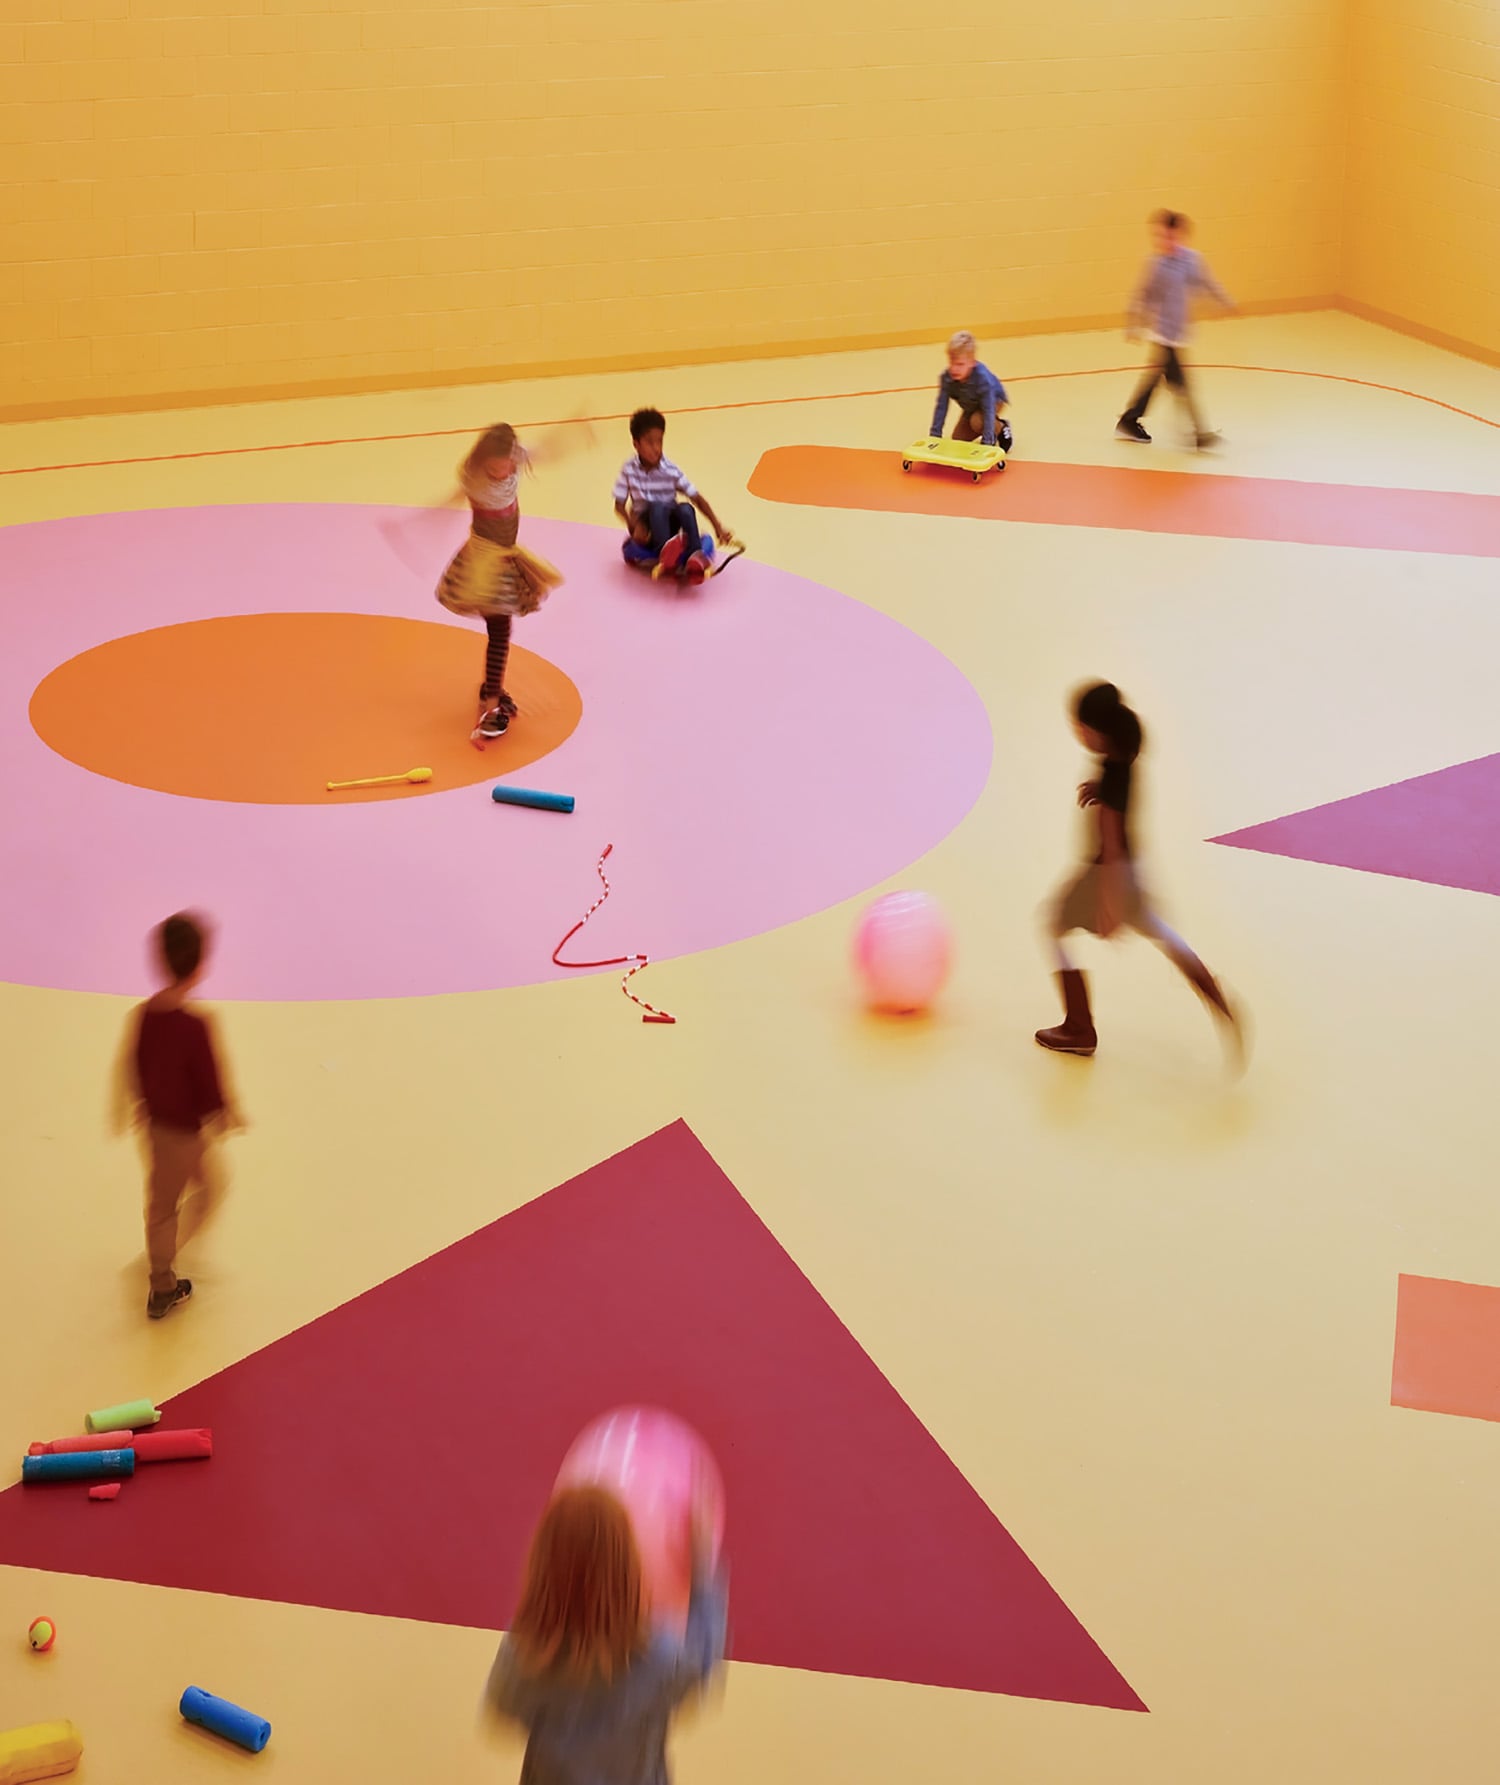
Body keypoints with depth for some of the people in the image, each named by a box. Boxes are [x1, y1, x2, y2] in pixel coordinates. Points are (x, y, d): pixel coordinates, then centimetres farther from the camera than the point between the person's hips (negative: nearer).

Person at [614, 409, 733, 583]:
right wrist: (634, 525, -22)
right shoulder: (629, 470, -5)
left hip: (669, 524, 2)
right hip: (645, 529, -2)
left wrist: (718, 527, -13)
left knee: (685, 508, -30)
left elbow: (698, 499, -4)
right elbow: (619, 505, -3)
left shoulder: (671, 471, -5)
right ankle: (665, 555, -60)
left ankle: (696, 559, -47)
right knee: (657, 507, -34)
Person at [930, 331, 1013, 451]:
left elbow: (988, 411, -42)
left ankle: (1001, 429, -2)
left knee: (977, 421, -34)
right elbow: (941, 407, -24)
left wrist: (987, 442, -46)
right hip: (970, 406, 5)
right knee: (957, 440, -1)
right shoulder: (946, 378, -29)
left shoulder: (983, 378, -41)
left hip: (994, 400, -5)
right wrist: (934, 435, -27)